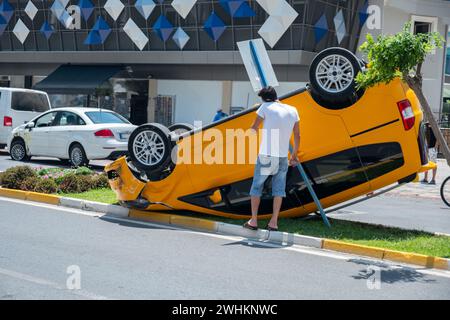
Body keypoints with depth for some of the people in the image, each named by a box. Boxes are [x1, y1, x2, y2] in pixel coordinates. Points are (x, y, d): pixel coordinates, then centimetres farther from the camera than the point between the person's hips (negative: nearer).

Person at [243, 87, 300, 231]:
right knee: (279, 189, 11)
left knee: (256, 187, 11)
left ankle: (253, 221, 11)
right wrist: (294, 155, 26)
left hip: (266, 155, -3)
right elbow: (297, 136, 15)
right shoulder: (292, 110, 9)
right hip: (283, 156, 3)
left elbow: (254, 129, 3)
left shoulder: (265, 107, -4)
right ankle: (274, 222, 6)